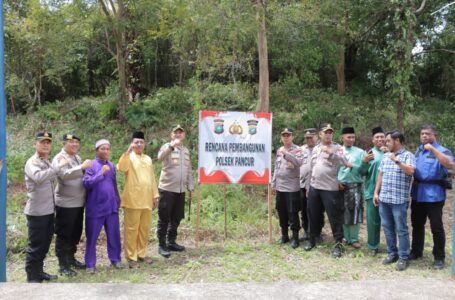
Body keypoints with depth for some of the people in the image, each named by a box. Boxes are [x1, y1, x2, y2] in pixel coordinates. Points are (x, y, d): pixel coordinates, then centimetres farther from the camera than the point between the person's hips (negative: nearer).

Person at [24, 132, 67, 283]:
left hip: (49, 210, 8)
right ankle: (32, 277, 11)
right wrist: (58, 166, -30)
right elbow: (39, 177, -34)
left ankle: (39, 271, 29)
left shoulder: (48, 163, 14)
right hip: (37, 211, -8)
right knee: (35, 245, 0)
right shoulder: (32, 162, -13)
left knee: (45, 244, 16)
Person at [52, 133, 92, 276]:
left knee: (76, 233, 16)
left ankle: (71, 258, 31)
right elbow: (64, 174, -28)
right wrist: (82, 167, -34)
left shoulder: (77, 157, 14)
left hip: (78, 203, 8)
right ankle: (63, 264, 9)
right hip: (65, 204, -8)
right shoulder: (59, 158, -10)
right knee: (64, 235, 1)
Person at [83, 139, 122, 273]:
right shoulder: (91, 165, -7)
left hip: (111, 207, 4)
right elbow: (86, 183, -18)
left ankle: (115, 259, 25)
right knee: (92, 237, 6)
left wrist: (117, 200, 16)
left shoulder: (111, 166, 8)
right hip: (95, 208, -4)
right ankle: (90, 264, 18)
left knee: (114, 235, 10)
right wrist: (101, 173, -22)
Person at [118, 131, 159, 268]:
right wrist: (128, 152, -30)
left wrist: (154, 195, 15)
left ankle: (141, 254, 23)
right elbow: (121, 168, -25)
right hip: (133, 200, -6)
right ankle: (131, 257, 6)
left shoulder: (148, 159, 15)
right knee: (131, 229, -1)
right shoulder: (129, 157, -2)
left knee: (144, 229, 12)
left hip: (146, 200, 6)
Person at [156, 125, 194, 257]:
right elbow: (160, 157, -28)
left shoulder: (186, 150, 15)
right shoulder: (167, 147, -4)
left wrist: (190, 187, 18)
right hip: (167, 189, -6)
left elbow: (189, 171, 20)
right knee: (164, 218, -1)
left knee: (176, 218, 13)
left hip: (180, 190, 6)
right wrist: (172, 145, -40)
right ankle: (162, 245, 8)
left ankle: (171, 242, 25)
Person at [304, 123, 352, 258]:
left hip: (330, 188, -6)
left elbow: (344, 161, -22)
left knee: (334, 216, -2)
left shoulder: (337, 147, -4)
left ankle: (338, 244, 7)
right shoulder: (315, 149, 14)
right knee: (313, 215, 14)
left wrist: (330, 153, -35)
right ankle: (312, 239, 29)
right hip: (314, 187, 6)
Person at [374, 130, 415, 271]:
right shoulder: (385, 156, 13)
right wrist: (376, 192, 12)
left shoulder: (408, 155, -5)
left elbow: (411, 171, -22)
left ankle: (403, 257, 11)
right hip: (384, 199, 6)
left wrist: (396, 160, -21)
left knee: (401, 229, 1)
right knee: (387, 228, 13)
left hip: (399, 200, -6)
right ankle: (392, 253, 25)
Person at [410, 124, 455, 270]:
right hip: (417, 194, 7)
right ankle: (416, 251, 31)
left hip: (434, 195, -7)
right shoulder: (418, 150, 13)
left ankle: (439, 258, 13)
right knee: (417, 224, 17)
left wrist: (433, 149, -32)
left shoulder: (441, 150, -9)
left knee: (436, 227, 1)